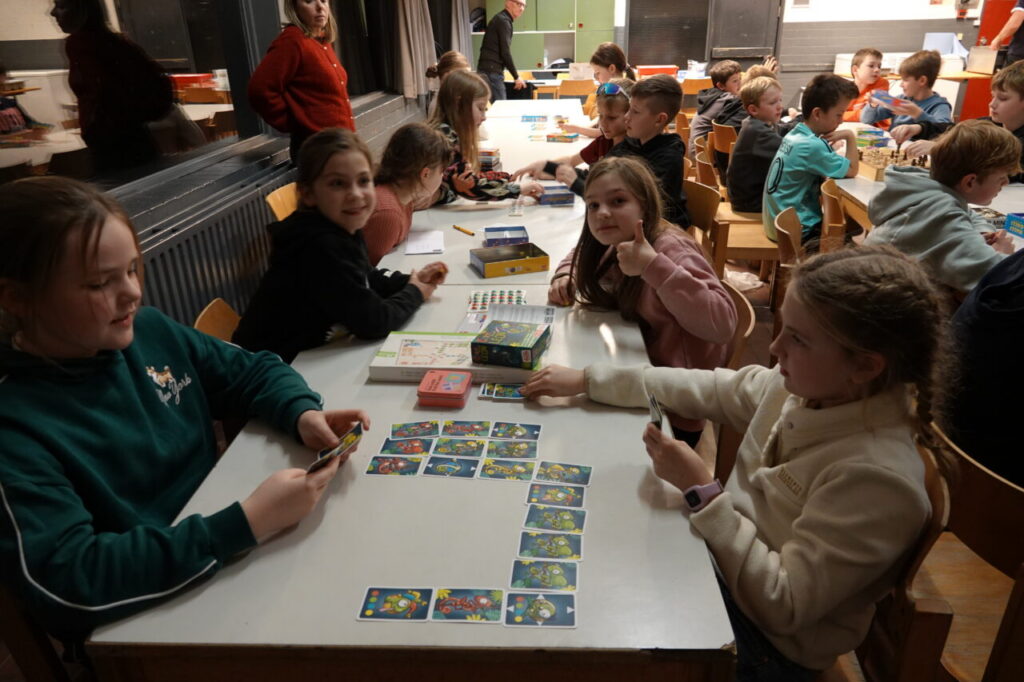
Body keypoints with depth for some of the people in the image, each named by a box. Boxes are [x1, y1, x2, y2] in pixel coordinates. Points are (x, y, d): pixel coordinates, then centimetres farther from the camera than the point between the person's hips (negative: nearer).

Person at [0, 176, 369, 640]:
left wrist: (304, 414, -13)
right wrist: (247, 523, -33)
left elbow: (252, 371, 9)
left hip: (228, 566, 6)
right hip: (145, 624, -6)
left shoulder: (147, 330, -1)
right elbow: (65, 581, -28)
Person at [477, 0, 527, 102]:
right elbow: (505, 52, -15)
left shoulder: (500, 19, 20)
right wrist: (516, 77, -10)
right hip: (492, 71, -10)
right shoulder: (504, 21, -9)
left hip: (489, 70, 10)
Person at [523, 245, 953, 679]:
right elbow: (708, 390, 2)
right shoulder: (806, 386, -10)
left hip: (766, 644, -6)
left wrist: (701, 491, -29)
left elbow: (783, 606, -27)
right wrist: (586, 380, 2)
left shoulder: (878, 477, -30)